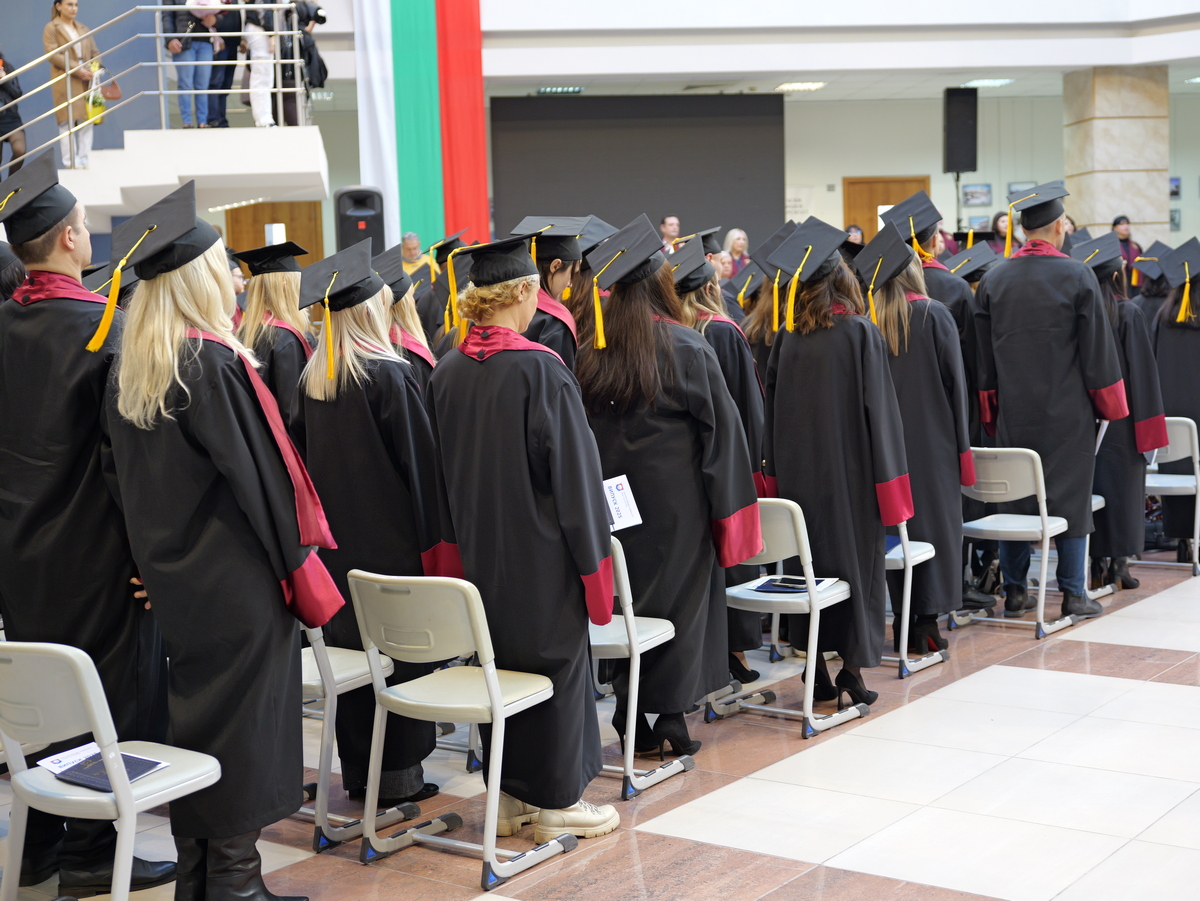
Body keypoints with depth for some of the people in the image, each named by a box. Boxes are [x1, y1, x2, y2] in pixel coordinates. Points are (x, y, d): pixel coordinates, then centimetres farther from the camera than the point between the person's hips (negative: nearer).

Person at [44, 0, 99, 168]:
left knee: (87, 120, 0)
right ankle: (70, 163, -8)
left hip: (86, 81, 5)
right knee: (67, 121, -8)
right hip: (65, 82, -5)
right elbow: (53, 54, -9)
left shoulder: (84, 29, 19)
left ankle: (85, 160, 2)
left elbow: (95, 53, 18)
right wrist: (77, 69, -17)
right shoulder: (51, 28, 2)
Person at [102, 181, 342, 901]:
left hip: (173, 579, 8)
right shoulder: (216, 362, -18)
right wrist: (295, 559, -6)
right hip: (238, 583, -8)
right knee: (241, 731, 1)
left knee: (194, 718, 15)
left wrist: (158, 561, 18)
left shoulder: (131, 374, 6)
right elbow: (259, 470, -15)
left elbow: (131, 478, 12)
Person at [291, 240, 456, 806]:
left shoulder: (312, 380, 5)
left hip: (334, 542, 6)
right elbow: (418, 461, -12)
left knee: (348, 648, 12)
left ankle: (357, 772, 19)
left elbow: (301, 458, 12)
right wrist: (432, 536, -5)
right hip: (390, 539, -6)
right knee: (400, 653, 3)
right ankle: (399, 775, 8)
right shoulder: (389, 375, -13)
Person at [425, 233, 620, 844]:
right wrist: (592, 552, -7)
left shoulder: (446, 373, 1)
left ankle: (509, 796, 24)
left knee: (496, 661, 15)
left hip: (478, 551, 6)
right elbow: (572, 469, -15)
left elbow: (441, 467, 10)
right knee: (553, 658, 6)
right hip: (538, 545, -6)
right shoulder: (540, 369, -17)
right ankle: (555, 802, 15)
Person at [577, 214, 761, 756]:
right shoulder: (687, 349, -12)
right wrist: (730, 508, -1)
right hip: (675, 502, -4)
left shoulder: (589, 352, -2)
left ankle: (630, 712, 18)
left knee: (628, 596, 13)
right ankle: (670, 714, 10)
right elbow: (719, 430, -8)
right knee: (679, 597, 7)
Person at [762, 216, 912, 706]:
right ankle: (852, 664, 8)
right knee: (855, 559, 7)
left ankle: (815, 669, 15)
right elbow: (878, 408, -9)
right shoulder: (861, 333, -10)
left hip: (797, 474, 3)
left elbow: (773, 410, 4)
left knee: (808, 564, 11)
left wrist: (776, 472, 13)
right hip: (849, 470, -3)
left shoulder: (786, 337, -1)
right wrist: (888, 479, -3)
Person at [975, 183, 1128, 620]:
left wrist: (991, 410, 13)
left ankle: (1014, 592, 14)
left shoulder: (992, 281, 0)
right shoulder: (1077, 276, -9)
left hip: (1014, 409, 3)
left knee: (1013, 497, 10)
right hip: (1066, 411, -3)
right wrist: (1108, 401, 5)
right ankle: (1073, 593, 8)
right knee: (1070, 494, 4)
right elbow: (1097, 347, -6)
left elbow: (984, 355, 5)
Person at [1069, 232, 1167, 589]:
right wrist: (1148, 427, -4)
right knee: (1120, 485, 5)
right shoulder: (1128, 313, -10)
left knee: (1086, 488, 10)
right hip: (1119, 419, -3)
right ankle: (1118, 562, 5)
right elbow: (1142, 371, -9)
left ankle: (1091, 564, 12)